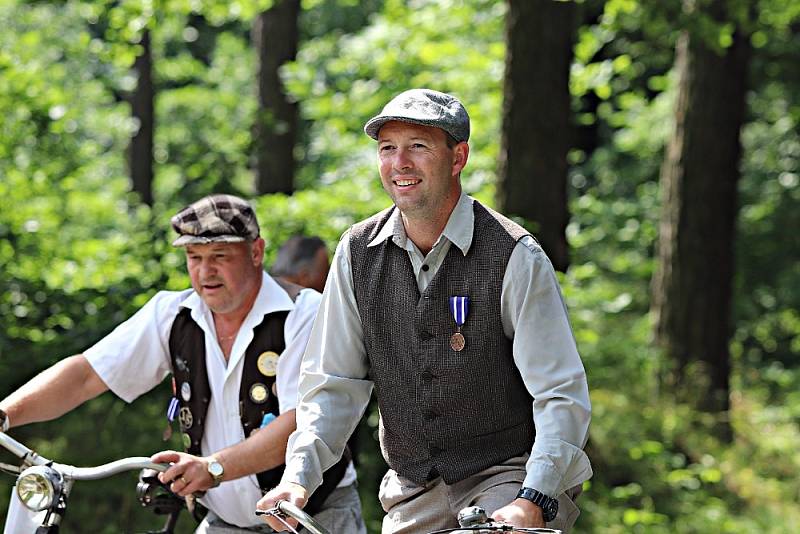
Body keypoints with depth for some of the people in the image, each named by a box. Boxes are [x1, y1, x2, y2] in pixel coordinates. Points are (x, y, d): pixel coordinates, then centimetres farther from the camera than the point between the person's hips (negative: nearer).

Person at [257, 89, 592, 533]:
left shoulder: (514, 256, -10)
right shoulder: (358, 253, 4)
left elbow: (563, 396, -13)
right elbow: (334, 384, 7)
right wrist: (299, 476, -9)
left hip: (511, 479, -5)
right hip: (415, 492, 5)